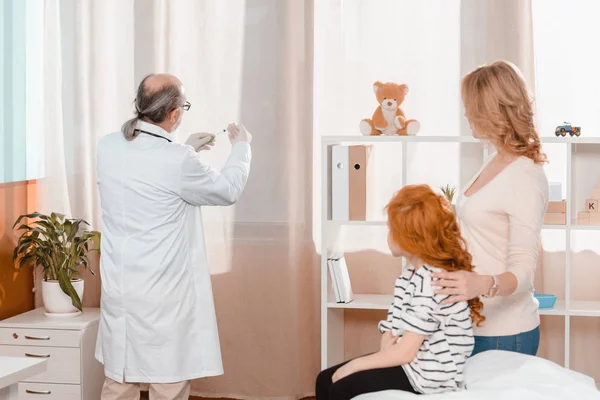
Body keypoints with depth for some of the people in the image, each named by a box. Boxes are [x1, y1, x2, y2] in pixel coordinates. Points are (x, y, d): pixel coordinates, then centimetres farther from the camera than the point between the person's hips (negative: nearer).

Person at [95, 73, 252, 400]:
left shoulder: (107, 147, -1)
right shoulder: (178, 161, -19)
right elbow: (228, 190, -1)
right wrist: (241, 147, 16)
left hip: (119, 287, 7)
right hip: (163, 293, -6)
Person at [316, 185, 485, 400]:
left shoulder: (432, 282, -22)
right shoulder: (412, 271, 11)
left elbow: (405, 352, -22)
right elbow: (394, 324, 11)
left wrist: (354, 365, -13)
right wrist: (387, 345, -13)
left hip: (430, 378, -10)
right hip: (410, 364, 10)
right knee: (326, 380, 4)